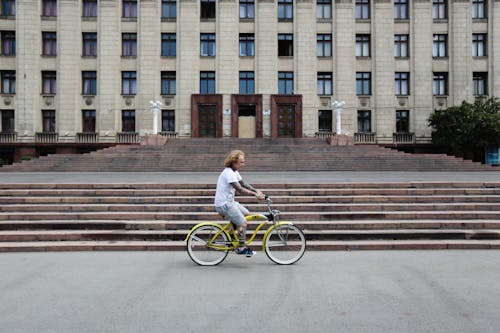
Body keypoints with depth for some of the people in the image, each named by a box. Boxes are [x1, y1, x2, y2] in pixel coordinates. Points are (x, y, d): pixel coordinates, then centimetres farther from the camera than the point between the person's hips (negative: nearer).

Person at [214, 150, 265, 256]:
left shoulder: (234, 172, 11)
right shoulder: (228, 173, -21)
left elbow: (244, 184, 15)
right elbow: (240, 189, -28)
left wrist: (256, 190, 2)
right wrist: (255, 195, -29)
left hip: (229, 202, 10)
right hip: (223, 204, -10)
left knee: (247, 213, 14)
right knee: (243, 223, -10)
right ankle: (241, 248, 1)